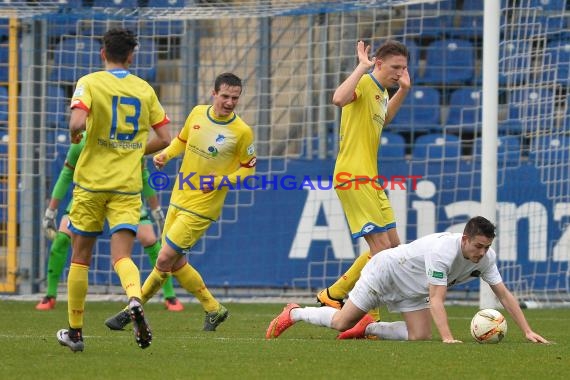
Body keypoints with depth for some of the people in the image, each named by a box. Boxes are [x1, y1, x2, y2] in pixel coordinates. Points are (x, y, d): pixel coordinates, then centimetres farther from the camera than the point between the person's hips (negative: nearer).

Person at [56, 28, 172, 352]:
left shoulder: (89, 83, -5)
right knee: (122, 256, -3)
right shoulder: (144, 89, 6)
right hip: (128, 185, 2)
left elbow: (77, 123, -21)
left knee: (81, 257, 11)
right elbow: (164, 138, 6)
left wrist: (75, 138, 2)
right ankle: (135, 299, -36)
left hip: (91, 182, -2)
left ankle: (75, 331, 17)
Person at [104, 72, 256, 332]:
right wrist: (165, 155, -1)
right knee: (175, 263, 12)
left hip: (201, 208, -6)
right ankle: (213, 309, 28)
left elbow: (248, 168, -3)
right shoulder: (197, 113, 1)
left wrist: (221, 181, -18)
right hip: (179, 199, 6)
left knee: (166, 259, -9)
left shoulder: (242, 132, -13)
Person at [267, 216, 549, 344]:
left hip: (411, 290, 7)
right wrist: (447, 337, -51)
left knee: (420, 336, -9)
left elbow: (504, 295, -13)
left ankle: (368, 328, 16)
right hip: (385, 271, -7)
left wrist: (527, 331, -21)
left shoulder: (486, 257, -17)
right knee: (342, 323, -3)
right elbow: (436, 300, -42)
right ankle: (293, 314, 24)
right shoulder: (443, 250, -40)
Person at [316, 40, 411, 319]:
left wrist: (403, 90, 28)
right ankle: (332, 295, -7)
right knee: (381, 247, -14)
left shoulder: (381, 91, 17)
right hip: (353, 177, -10)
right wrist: (362, 67, -26)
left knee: (393, 246, 10)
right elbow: (339, 99, -35)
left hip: (369, 180, 10)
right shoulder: (364, 84, -12)